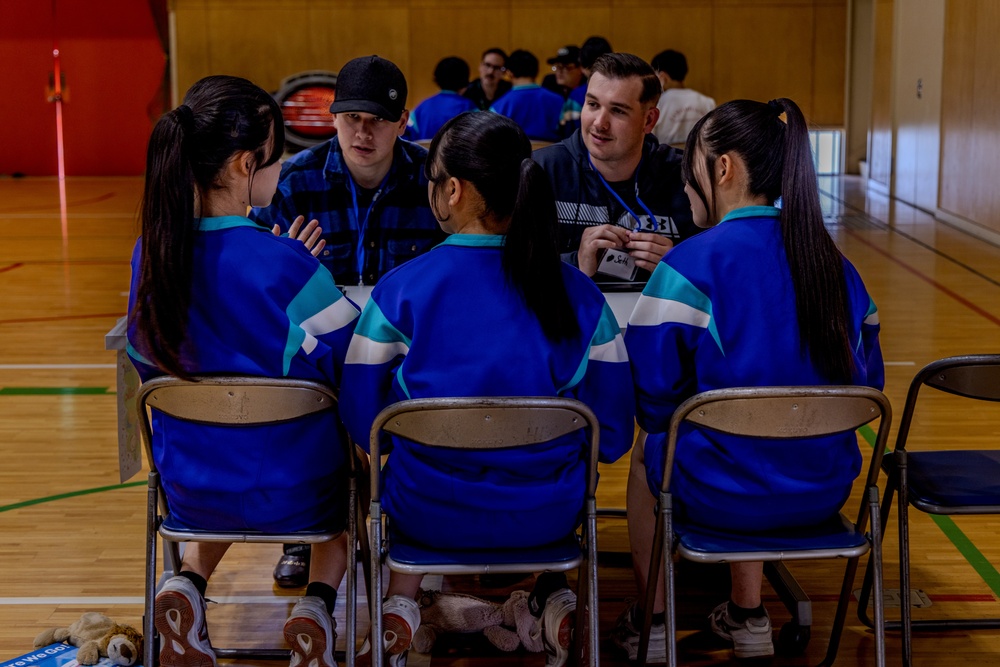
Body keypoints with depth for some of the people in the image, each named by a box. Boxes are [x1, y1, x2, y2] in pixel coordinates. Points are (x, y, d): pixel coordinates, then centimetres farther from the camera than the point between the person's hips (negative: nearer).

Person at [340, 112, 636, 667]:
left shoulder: (399, 290, -13)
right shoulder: (579, 294, -8)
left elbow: (362, 422, -4)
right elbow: (614, 436, -2)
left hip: (430, 515, -1)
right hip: (548, 517, 1)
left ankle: (401, 603, 17)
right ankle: (551, 592, 20)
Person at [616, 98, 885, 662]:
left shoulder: (691, 266, -16)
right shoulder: (835, 264, 1)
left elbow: (654, 398, -13)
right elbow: (866, 382, 9)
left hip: (722, 497, -5)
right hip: (826, 492, 5)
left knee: (647, 454, 28)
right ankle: (749, 617, 43)